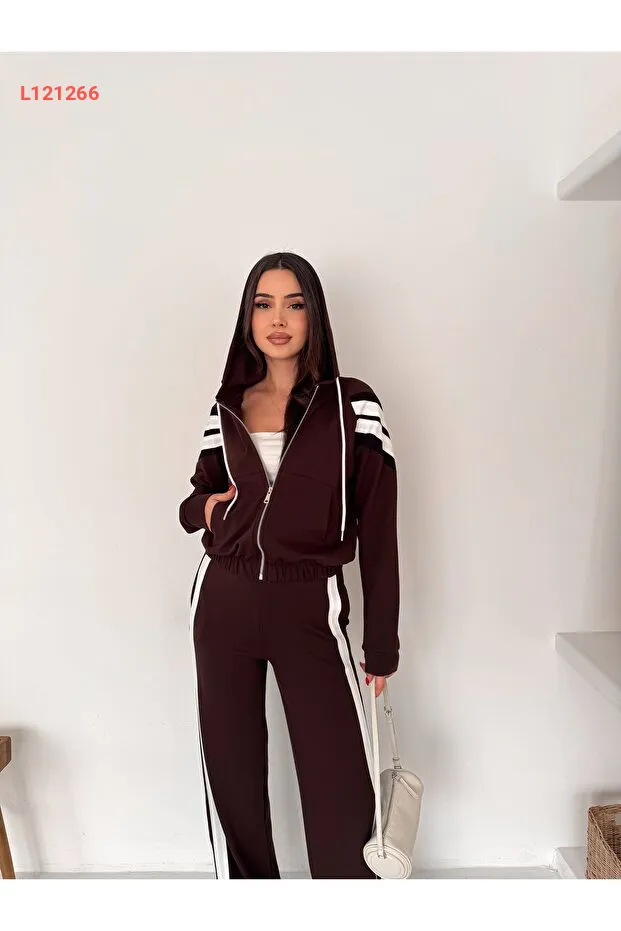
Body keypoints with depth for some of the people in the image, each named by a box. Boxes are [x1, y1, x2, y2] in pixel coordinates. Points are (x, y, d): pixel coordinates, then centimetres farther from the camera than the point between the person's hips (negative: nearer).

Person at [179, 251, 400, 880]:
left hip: (310, 612, -3)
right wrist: (203, 508, -4)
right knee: (231, 776, 15)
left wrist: (382, 644, -2)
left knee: (341, 791, 3)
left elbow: (377, 533, -4)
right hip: (223, 605, 4)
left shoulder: (353, 407, -4)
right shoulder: (226, 408, 6)